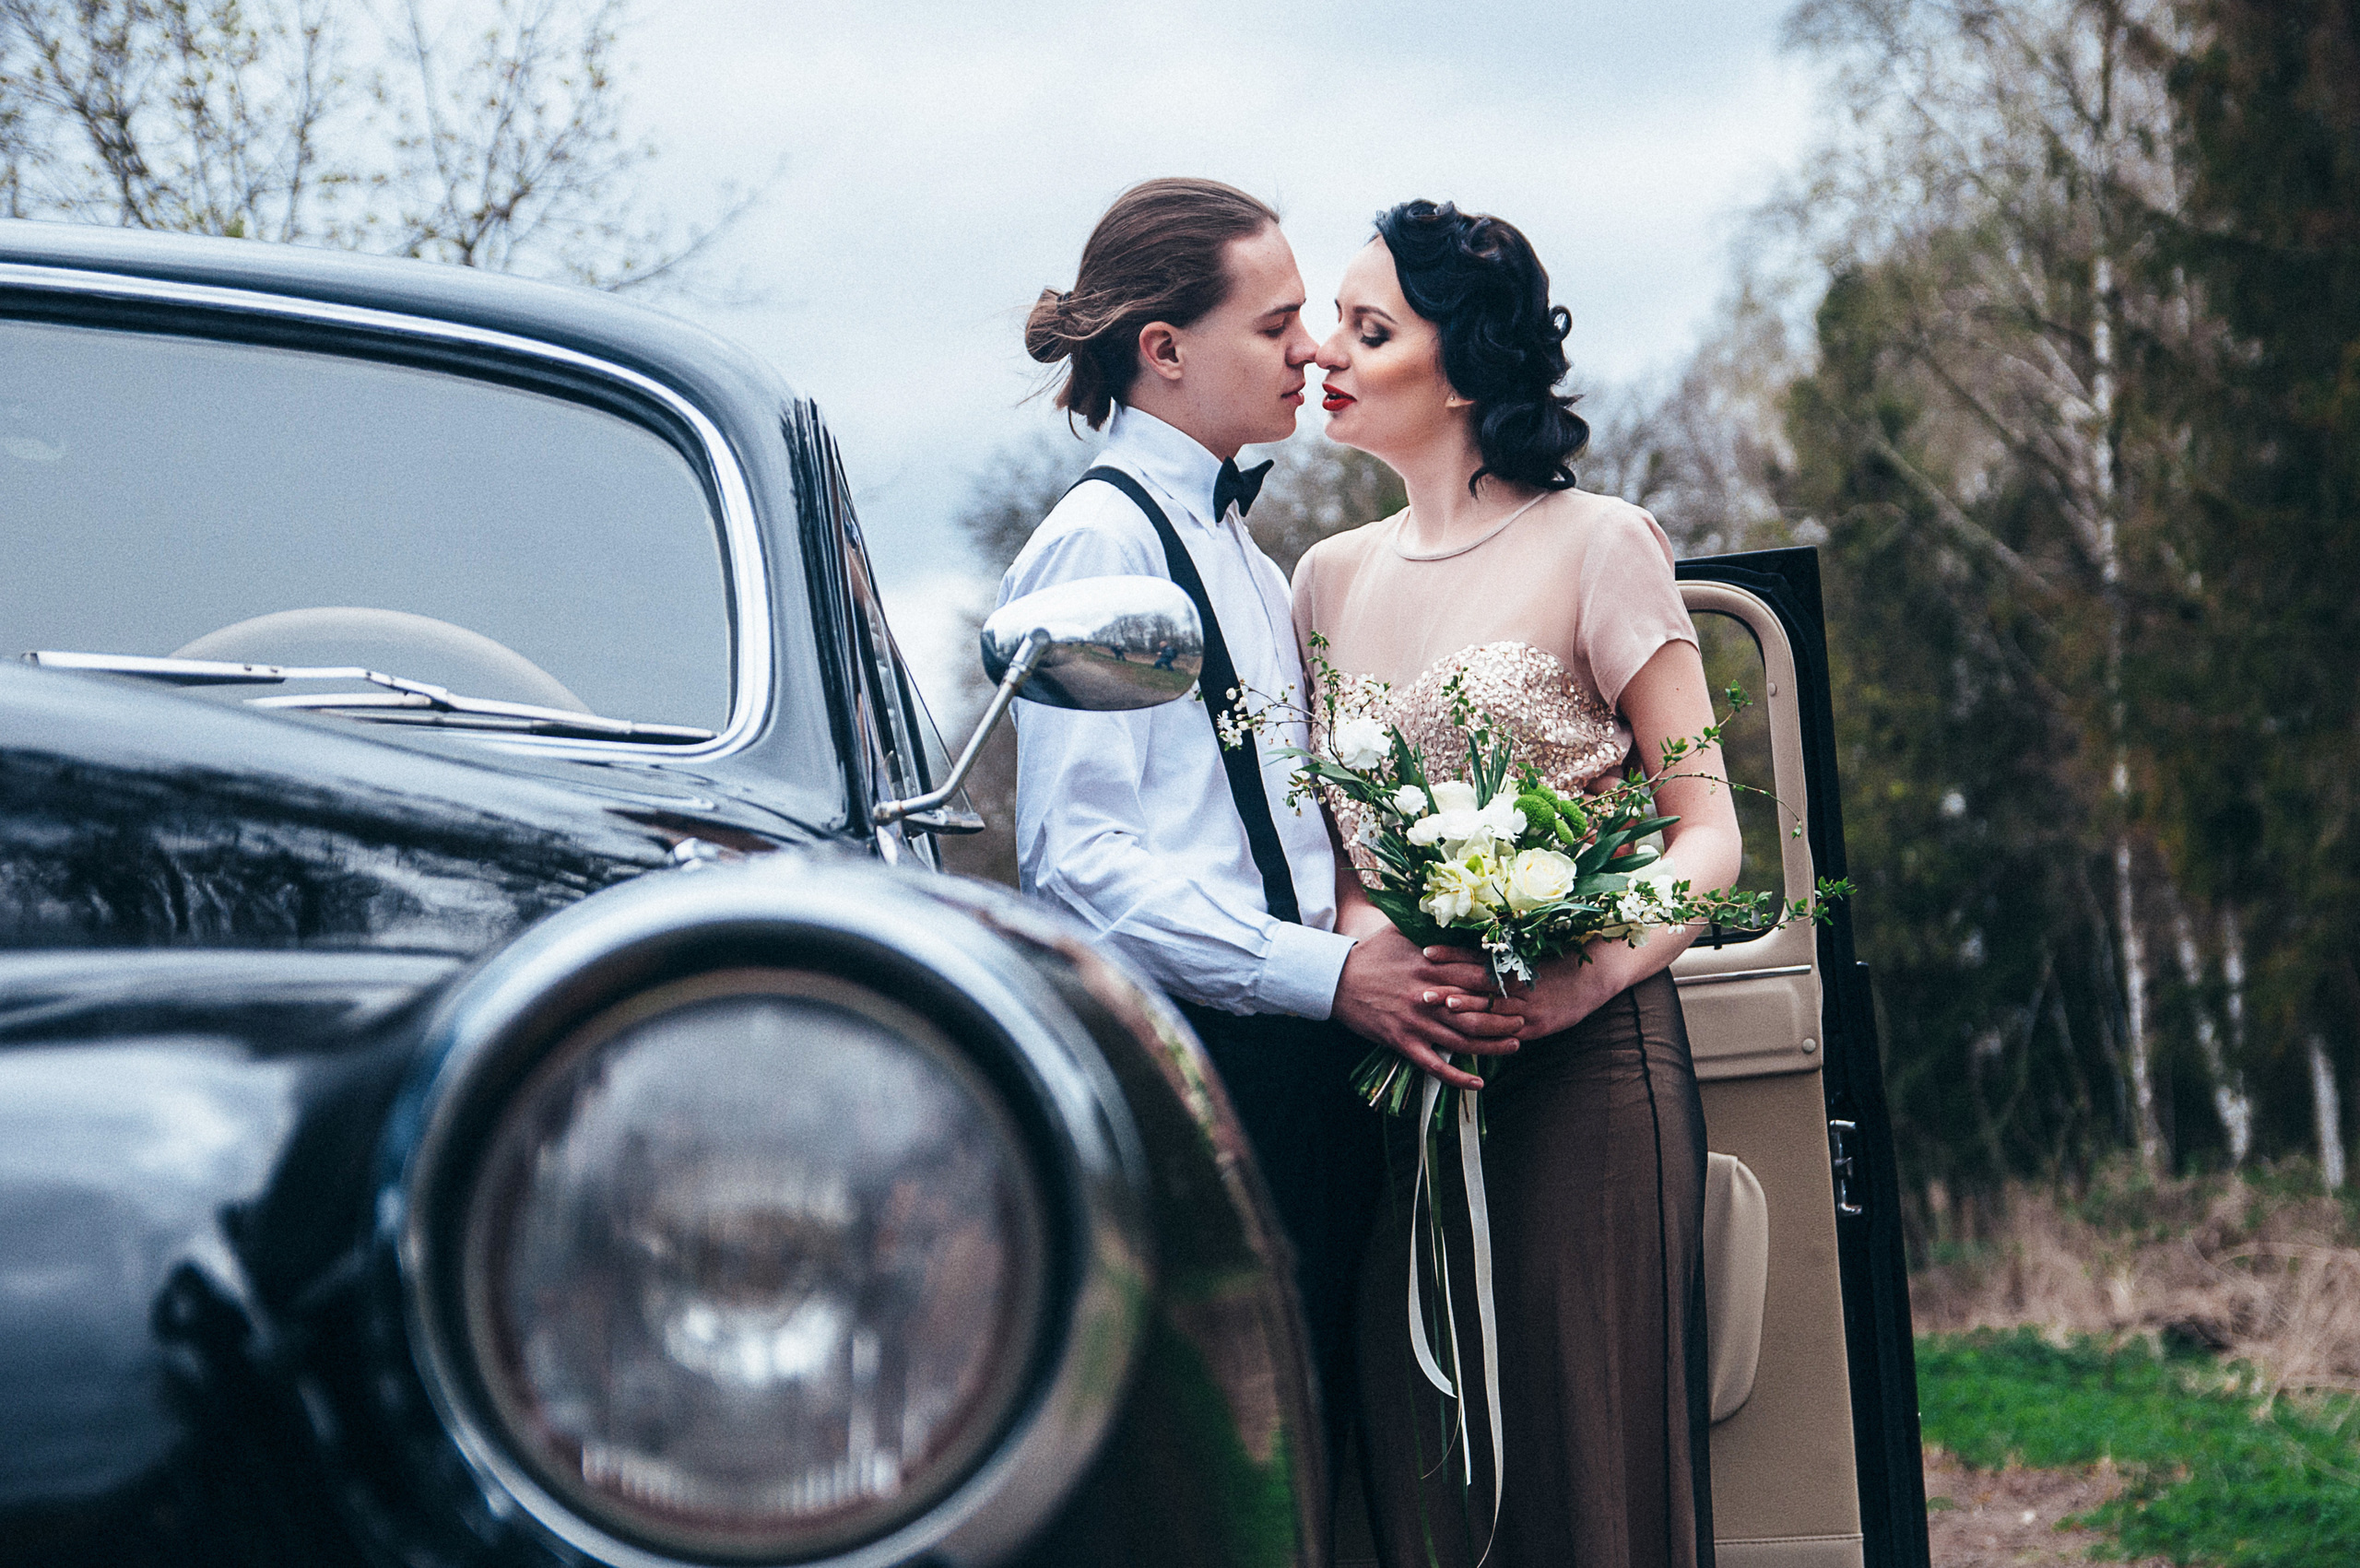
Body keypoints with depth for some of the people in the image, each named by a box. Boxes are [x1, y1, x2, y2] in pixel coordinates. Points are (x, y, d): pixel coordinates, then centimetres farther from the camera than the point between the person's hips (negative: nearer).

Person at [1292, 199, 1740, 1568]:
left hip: (1579, 1062, -4)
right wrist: (1360, 937, -9)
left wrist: (1586, 977, -22)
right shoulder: (1332, 579, 15)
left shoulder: (1596, 547, -1)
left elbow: (1707, 835, -3)